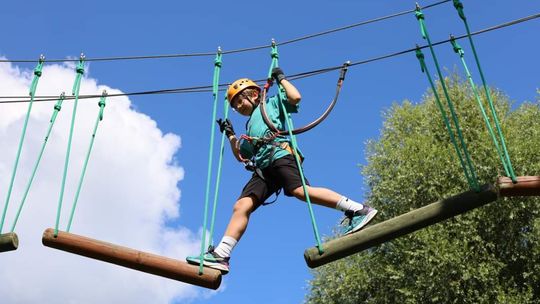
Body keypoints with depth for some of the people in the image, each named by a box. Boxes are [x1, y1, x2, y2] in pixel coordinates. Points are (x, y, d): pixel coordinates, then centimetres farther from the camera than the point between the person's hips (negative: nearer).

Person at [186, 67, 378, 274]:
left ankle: (358, 210, -32)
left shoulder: (271, 104, 22)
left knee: (300, 190, -31)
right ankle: (220, 255, -17)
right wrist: (230, 135, 34)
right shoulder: (250, 127, 39)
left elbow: (295, 97, 4)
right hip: (262, 168, 7)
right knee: (241, 206, -9)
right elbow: (240, 156, 42)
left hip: (280, 155, -7)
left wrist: (281, 79, 16)